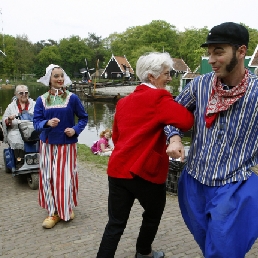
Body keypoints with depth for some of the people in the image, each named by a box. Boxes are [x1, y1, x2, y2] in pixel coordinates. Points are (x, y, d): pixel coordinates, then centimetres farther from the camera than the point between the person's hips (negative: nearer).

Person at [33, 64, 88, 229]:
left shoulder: (72, 98, -3)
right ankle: (54, 211, 17)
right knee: (49, 177, 4)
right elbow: (36, 122, -4)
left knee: (66, 176, 2)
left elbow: (84, 118, 3)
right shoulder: (41, 100, 0)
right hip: (48, 144, 2)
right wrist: (47, 123, -25)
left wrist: (75, 130, -14)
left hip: (67, 144, -2)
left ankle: (67, 208, 23)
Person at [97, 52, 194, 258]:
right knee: (153, 214, 21)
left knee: (116, 223, 8)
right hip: (146, 171, -6)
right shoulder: (159, 98, -10)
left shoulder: (124, 101, 14)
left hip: (118, 169, 6)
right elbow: (187, 121, -23)